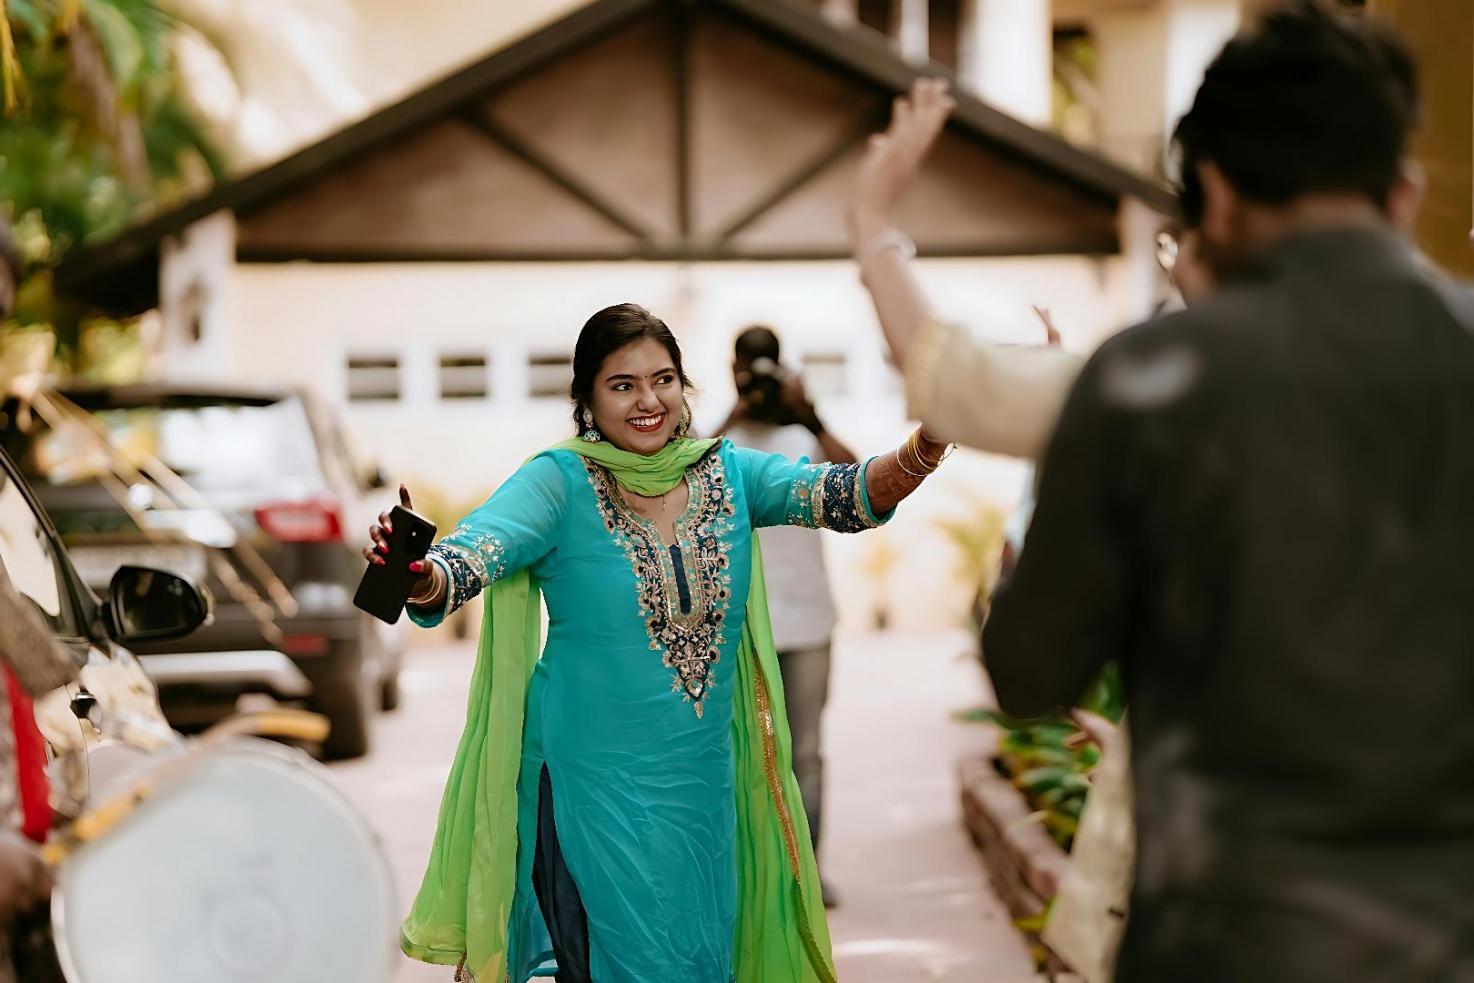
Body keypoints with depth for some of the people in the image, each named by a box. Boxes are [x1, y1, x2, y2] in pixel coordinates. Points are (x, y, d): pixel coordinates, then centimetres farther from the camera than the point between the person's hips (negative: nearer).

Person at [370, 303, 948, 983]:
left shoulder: (727, 472, -1)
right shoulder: (561, 482, -12)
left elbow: (850, 495, -14)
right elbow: (476, 552, -28)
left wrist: (922, 450, -34)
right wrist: (421, 577, -51)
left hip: (706, 778, 5)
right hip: (595, 782, -4)